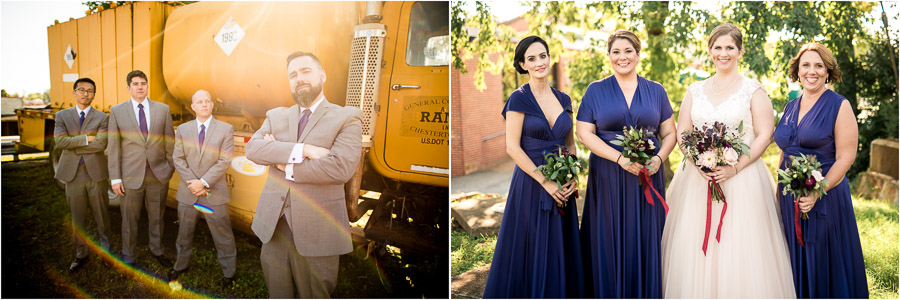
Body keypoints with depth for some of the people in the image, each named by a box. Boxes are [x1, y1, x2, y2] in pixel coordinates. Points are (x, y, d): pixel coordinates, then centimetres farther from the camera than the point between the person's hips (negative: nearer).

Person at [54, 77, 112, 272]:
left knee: (101, 214, 7)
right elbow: (59, 141, -9)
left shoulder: (102, 118, 2)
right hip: (73, 173, 2)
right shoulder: (62, 116, 7)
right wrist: (86, 139, -14)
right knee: (77, 217, 11)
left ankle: (105, 248, 22)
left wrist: (73, 144, -9)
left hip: (96, 173, -1)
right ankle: (81, 253, 24)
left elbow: (101, 144, -13)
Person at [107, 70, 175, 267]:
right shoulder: (117, 111, -1)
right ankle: (128, 255, 29)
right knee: (130, 219, 9)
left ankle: (157, 250, 34)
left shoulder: (162, 109, 2)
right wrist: (115, 178, -5)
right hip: (131, 176, -1)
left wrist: (171, 168, 6)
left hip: (158, 175, 2)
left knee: (157, 216, 15)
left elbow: (169, 142, 6)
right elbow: (113, 147, -2)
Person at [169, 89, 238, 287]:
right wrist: (191, 182, -12)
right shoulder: (182, 129, 6)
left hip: (214, 193, -3)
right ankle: (180, 265, 38)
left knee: (222, 235, 4)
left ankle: (229, 272, 18)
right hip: (187, 192, 3)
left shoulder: (226, 129, -4)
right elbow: (178, 159, 1)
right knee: (184, 232, 18)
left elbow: (224, 162, -10)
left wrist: (204, 182, -17)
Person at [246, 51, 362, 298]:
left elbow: (341, 168, -19)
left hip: (316, 232, -4)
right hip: (273, 227, 4)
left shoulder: (347, 117, -3)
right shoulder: (276, 116, 13)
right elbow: (252, 149, -6)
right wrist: (302, 150, -20)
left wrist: (286, 167, -9)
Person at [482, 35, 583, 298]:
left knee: (560, 250, 12)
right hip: (531, 184, -5)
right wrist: (545, 181, -15)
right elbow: (512, 147, -12)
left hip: (562, 187, 5)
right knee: (532, 251, 3)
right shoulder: (519, 99, -7)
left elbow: (570, 143, 15)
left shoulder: (563, 99, 10)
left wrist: (573, 176, -3)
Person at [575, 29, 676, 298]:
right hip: (607, 178, -1)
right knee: (610, 241, 2)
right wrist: (620, 158, -15)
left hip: (648, 176, 2)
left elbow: (669, 133, 10)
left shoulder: (656, 91, 10)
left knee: (646, 241, 5)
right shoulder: (595, 90, 4)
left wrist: (658, 158, -11)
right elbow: (584, 133, -4)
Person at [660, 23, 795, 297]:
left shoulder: (753, 90, 2)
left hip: (742, 179, -3)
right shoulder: (695, 90, 12)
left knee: (740, 250, -3)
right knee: (693, 250, 2)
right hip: (697, 178, 3)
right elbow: (682, 133, 8)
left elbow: (764, 135, -3)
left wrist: (735, 168, -15)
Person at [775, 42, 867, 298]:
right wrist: (779, 191, 9)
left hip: (825, 197, -5)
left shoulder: (839, 106, -6)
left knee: (823, 265, 3)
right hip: (790, 199, 5)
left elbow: (845, 158, -12)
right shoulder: (790, 107, 10)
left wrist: (817, 193, -22)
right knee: (796, 263, 13)